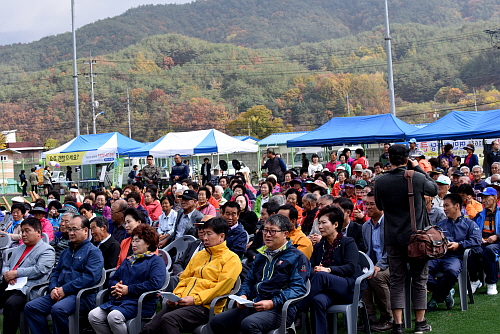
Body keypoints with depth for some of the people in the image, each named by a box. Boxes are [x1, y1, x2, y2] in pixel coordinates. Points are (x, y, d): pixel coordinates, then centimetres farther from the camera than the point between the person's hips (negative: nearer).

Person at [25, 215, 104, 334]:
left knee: (58, 309, -35)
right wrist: (53, 288, 1)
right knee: (30, 307, -10)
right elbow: (56, 272, 25)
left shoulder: (93, 252, -2)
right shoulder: (66, 252, 26)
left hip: (82, 296, -8)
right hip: (59, 293, 8)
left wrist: (64, 290, -16)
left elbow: (90, 277, -15)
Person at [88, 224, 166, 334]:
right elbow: (113, 279, 28)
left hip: (140, 303, -7)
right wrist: (116, 286, 1)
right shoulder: (128, 260, 30)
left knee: (114, 316, -35)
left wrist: (129, 289, -11)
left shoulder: (156, 261, 6)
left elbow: (155, 283, -12)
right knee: (93, 315, -19)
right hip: (118, 300, 7)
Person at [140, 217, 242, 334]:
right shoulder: (199, 255, 27)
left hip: (205, 307, -7)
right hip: (181, 303, 7)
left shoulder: (231, 259, 3)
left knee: (168, 319, -33)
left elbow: (223, 287, -10)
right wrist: (176, 296, 6)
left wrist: (194, 299, -15)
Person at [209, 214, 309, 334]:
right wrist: (243, 295, 6)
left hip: (280, 310, -7)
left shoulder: (297, 257, 1)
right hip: (254, 306, 7)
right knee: (216, 322, -13)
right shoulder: (261, 255, 24)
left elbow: (298, 288, -10)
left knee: (248, 324, -36)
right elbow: (249, 280, 29)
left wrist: (272, 303, -20)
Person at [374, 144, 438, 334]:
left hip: (393, 239, 2)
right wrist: (418, 168, 13)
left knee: (396, 281, 7)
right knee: (419, 279, 9)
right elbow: (434, 189, 10)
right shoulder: (417, 178, -12)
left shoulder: (380, 182, -4)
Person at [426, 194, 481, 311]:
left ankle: (435, 299, -17)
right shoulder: (440, 224, 33)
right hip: (437, 255, 3)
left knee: (451, 271, -40)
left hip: (454, 256, -3)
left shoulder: (469, 224, 20)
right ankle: (446, 292, -19)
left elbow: (476, 240, 3)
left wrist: (459, 245, -10)